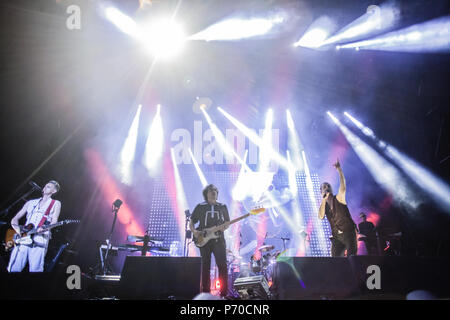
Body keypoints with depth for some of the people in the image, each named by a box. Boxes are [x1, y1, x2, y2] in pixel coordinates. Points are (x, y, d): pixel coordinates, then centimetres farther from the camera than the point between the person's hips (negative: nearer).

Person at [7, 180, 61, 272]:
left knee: (35, 270, -13)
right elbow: (15, 219, 23)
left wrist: (44, 228, -21)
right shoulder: (31, 203, 26)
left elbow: (54, 221, 1)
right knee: (13, 269, -7)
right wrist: (16, 227, 0)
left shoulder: (55, 204, 15)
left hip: (38, 242, -4)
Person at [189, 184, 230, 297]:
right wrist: (194, 231, -8)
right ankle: (206, 292, 8)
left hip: (219, 240, 1)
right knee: (205, 267, 2)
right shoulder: (200, 207, 8)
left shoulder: (222, 207, 13)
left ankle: (224, 292, -5)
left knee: (222, 266, -9)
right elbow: (191, 222, 11)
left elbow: (227, 222, 17)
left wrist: (225, 226, -6)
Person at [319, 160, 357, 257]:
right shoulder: (323, 205, 11)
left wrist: (339, 170, -31)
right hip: (336, 236, 4)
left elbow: (343, 187, -18)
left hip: (348, 232, -4)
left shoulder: (338, 198, 1)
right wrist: (324, 200, -11)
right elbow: (321, 217, -9)